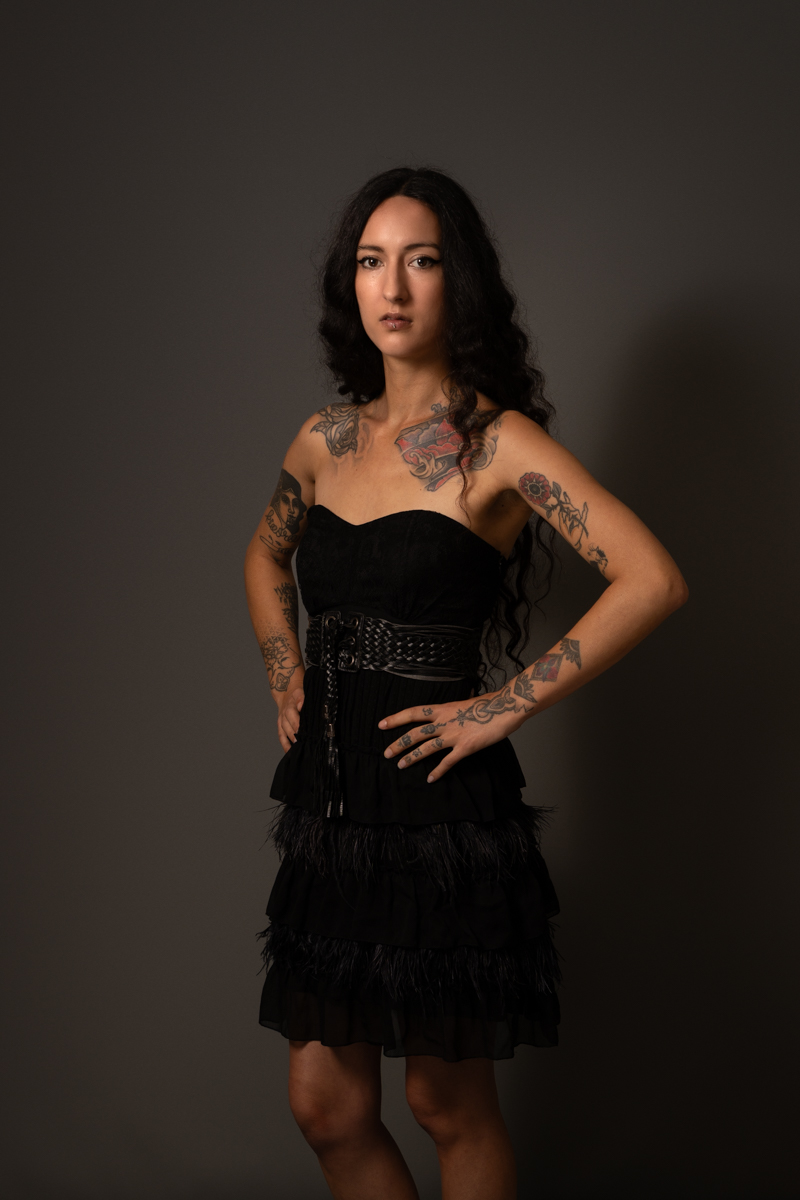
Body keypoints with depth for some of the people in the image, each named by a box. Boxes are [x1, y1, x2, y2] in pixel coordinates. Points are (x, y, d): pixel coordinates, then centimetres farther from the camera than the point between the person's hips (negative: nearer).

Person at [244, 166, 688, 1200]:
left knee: (448, 1106, 8)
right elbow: (265, 554, 29)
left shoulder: (499, 444, -9)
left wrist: (505, 706, -15)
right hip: (329, 805, 6)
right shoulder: (327, 439, 9)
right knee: (324, 1104, 12)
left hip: (441, 808, -6)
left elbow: (653, 581, -19)